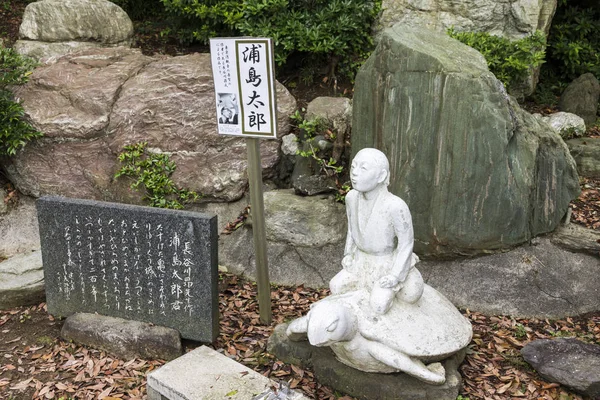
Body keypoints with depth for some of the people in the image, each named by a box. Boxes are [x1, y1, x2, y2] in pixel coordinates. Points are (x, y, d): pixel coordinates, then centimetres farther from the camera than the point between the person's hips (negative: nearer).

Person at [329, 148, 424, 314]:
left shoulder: (395, 206, -33)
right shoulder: (352, 197, -16)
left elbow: (406, 242, -21)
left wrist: (395, 275, -20)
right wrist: (349, 254, 0)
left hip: (388, 264, -5)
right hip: (362, 261, 5)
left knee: (379, 305, -17)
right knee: (336, 286, -3)